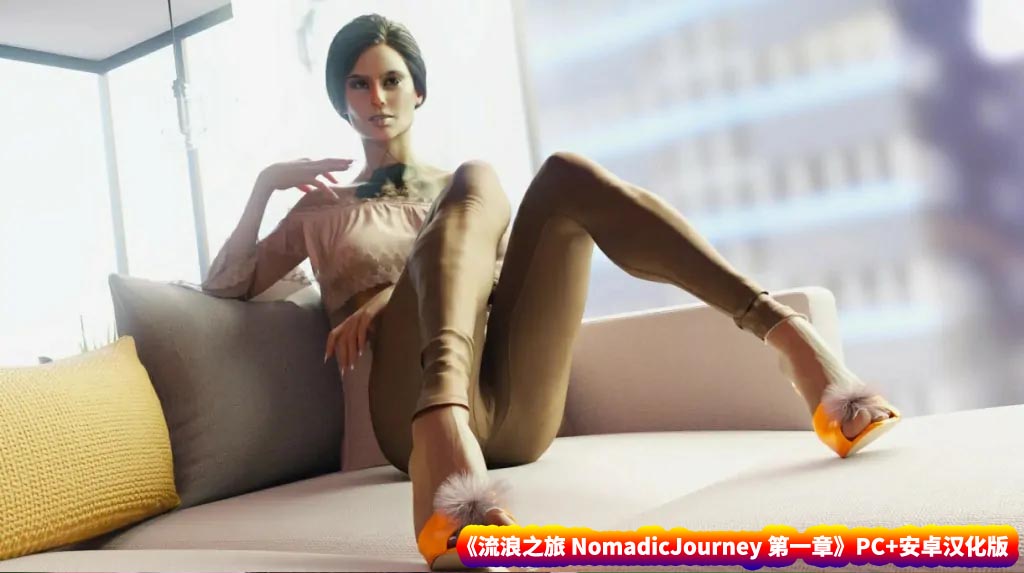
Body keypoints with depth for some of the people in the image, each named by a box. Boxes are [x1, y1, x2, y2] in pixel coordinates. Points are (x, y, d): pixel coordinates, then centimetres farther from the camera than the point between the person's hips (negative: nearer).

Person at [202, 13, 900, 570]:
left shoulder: (452, 186, 31)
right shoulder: (322, 209, 28)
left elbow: (489, 267, 12)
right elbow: (222, 289, 21)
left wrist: (399, 291, -3)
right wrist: (264, 186, 10)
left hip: (515, 414, 2)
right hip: (421, 414, -2)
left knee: (564, 175, -17)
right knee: (476, 183, -25)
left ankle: (783, 327, -35)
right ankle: (444, 431, -54)